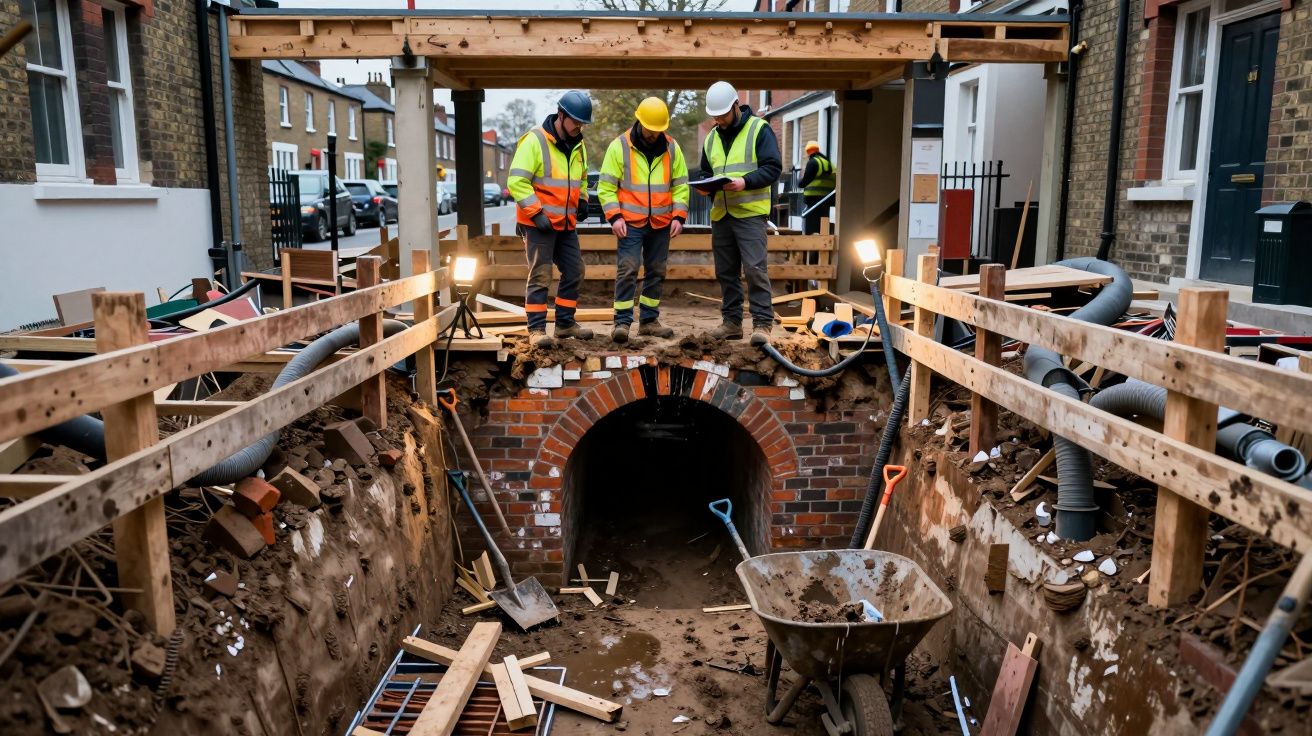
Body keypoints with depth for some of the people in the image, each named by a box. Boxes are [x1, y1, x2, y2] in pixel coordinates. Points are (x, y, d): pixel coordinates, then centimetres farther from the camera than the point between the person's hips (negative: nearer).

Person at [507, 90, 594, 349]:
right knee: (540, 275, -6)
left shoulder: (578, 145, 11)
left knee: (574, 272, 11)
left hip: (566, 223, 8)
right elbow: (516, 182, -17)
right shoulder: (534, 141, -13)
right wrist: (537, 212, -21)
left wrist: (582, 199, 10)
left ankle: (565, 323, 23)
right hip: (538, 223, -8)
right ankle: (536, 329, 1)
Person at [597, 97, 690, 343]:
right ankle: (622, 322, -7)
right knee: (627, 270, -11)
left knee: (656, 272, 9)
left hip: (661, 224, 4)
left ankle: (649, 320, 19)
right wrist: (614, 217, -14)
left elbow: (681, 185, 10)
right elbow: (606, 186, -3)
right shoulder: (619, 146, -4)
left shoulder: (672, 148, 6)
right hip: (631, 222, -4)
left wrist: (678, 216, -1)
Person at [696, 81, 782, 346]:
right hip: (720, 214, 6)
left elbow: (773, 167, -8)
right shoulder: (711, 138, 16)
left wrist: (746, 181, -22)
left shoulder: (759, 129, -2)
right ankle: (732, 322, 18)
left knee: (755, 268, -12)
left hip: (750, 212, -6)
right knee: (725, 271, 9)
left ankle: (762, 324, -8)